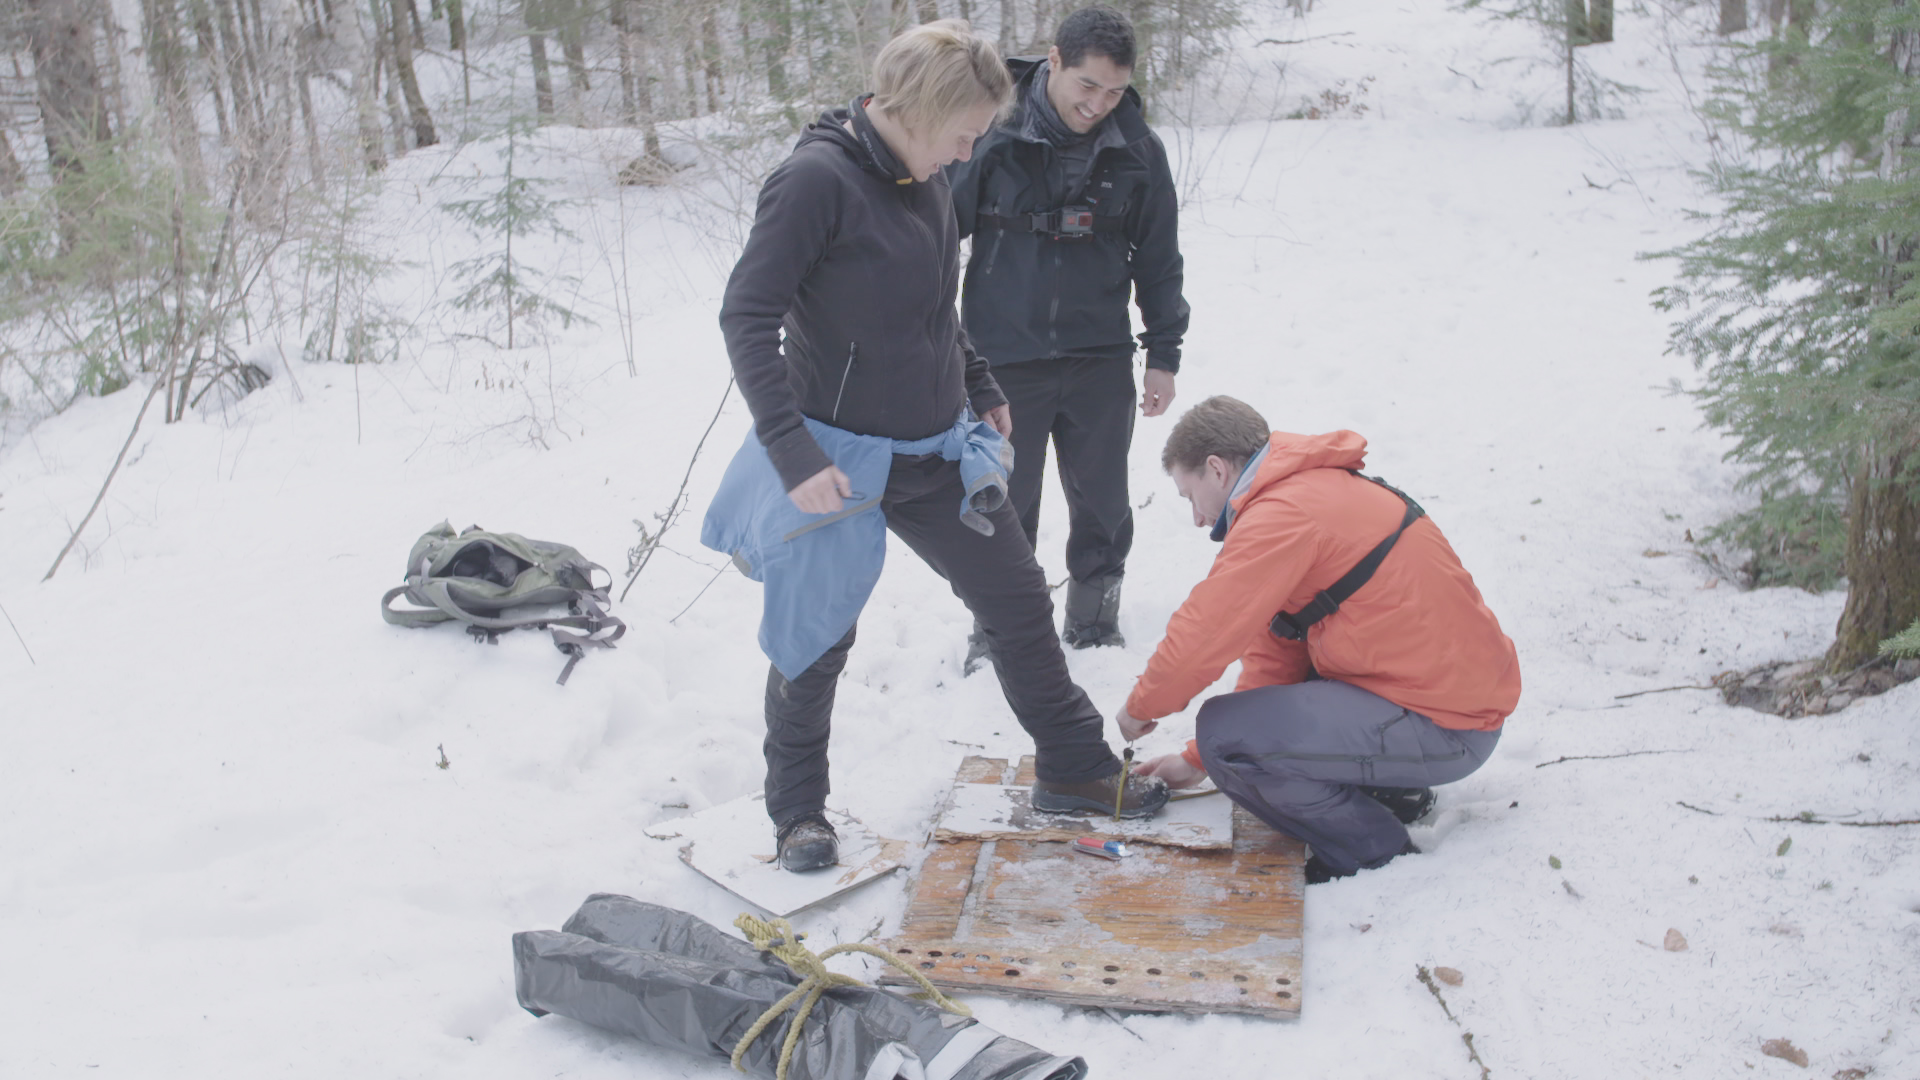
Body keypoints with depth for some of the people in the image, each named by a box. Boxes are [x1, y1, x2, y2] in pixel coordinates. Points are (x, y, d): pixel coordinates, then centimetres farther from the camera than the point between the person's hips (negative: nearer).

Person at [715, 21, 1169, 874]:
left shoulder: (927, 178, 4)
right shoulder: (817, 178, -19)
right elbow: (745, 317, -22)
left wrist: (981, 389, 21)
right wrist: (794, 453, -28)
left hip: (939, 453, 7)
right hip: (840, 460, -7)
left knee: (1018, 601, 13)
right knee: (817, 640, 7)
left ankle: (1073, 770, 30)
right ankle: (798, 811, 28)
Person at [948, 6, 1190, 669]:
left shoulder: (1137, 149, -2)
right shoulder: (991, 133, -10)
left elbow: (1158, 259, 8)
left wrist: (1164, 355, 8)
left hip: (1100, 360, 2)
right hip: (1003, 360, -2)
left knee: (1102, 504, 10)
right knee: (1005, 508, 8)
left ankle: (1094, 624, 29)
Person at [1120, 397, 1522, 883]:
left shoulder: (1284, 515, -18)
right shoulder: (1315, 491, 15)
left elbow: (1202, 635, -19)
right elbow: (1275, 656, 18)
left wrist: (1140, 708, 2)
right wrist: (1197, 760, 20)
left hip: (1442, 728, -10)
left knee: (1224, 731, -17)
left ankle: (1373, 852, -1)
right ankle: (1391, 788, 16)